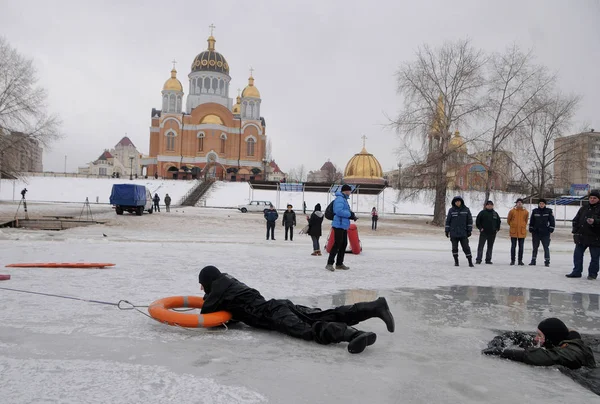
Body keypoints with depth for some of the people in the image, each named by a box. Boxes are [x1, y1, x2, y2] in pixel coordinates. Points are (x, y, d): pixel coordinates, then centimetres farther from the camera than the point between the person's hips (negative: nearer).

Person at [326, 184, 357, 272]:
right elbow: (339, 211, -26)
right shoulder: (339, 199, -14)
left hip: (344, 226, 11)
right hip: (339, 225, -11)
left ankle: (339, 264, 21)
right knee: (337, 244, -12)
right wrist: (350, 214, -17)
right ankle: (329, 264, -9)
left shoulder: (344, 199, 20)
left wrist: (352, 215, 8)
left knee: (344, 244, 13)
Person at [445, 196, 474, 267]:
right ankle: (456, 261, 16)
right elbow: (448, 221, 4)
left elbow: (470, 220, 5)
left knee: (466, 247, -1)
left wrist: (469, 231, 0)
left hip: (463, 233, -1)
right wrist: (447, 231, 3)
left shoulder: (466, 210, 1)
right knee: (454, 248, 5)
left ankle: (470, 261, 6)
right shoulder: (451, 210, 1)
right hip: (453, 233, 1)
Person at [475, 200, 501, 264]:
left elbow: (498, 221, 22)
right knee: (480, 246, -7)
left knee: (490, 247, 9)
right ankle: (478, 259, -6)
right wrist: (480, 228, -7)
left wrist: (497, 229, 12)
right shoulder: (482, 212, -3)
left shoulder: (495, 213, 10)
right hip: (483, 233, -4)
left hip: (492, 233, 4)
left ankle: (488, 260, 16)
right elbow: (477, 221, -1)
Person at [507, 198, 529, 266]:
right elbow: (508, 220, 11)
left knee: (521, 247, 6)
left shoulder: (526, 212, 2)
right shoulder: (512, 211, -1)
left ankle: (520, 260, 14)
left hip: (522, 232, 1)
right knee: (513, 247, 3)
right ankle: (512, 260, 9)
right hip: (513, 232, -1)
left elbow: (525, 221, 16)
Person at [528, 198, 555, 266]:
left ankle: (547, 261, 3)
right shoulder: (534, 211, 4)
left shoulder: (549, 211, 0)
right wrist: (531, 230, 6)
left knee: (546, 247, -3)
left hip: (545, 233, -2)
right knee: (535, 247, 10)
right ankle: (533, 260, 18)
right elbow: (531, 221, 9)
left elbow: (552, 221, 2)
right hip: (536, 232, 2)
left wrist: (551, 230, -3)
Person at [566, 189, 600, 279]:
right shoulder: (583, 209, 12)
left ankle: (592, 273, 16)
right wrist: (575, 231, 6)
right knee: (577, 255, 6)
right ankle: (576, 272, 15)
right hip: (581, 237, 5)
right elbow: (576, 220, 16)